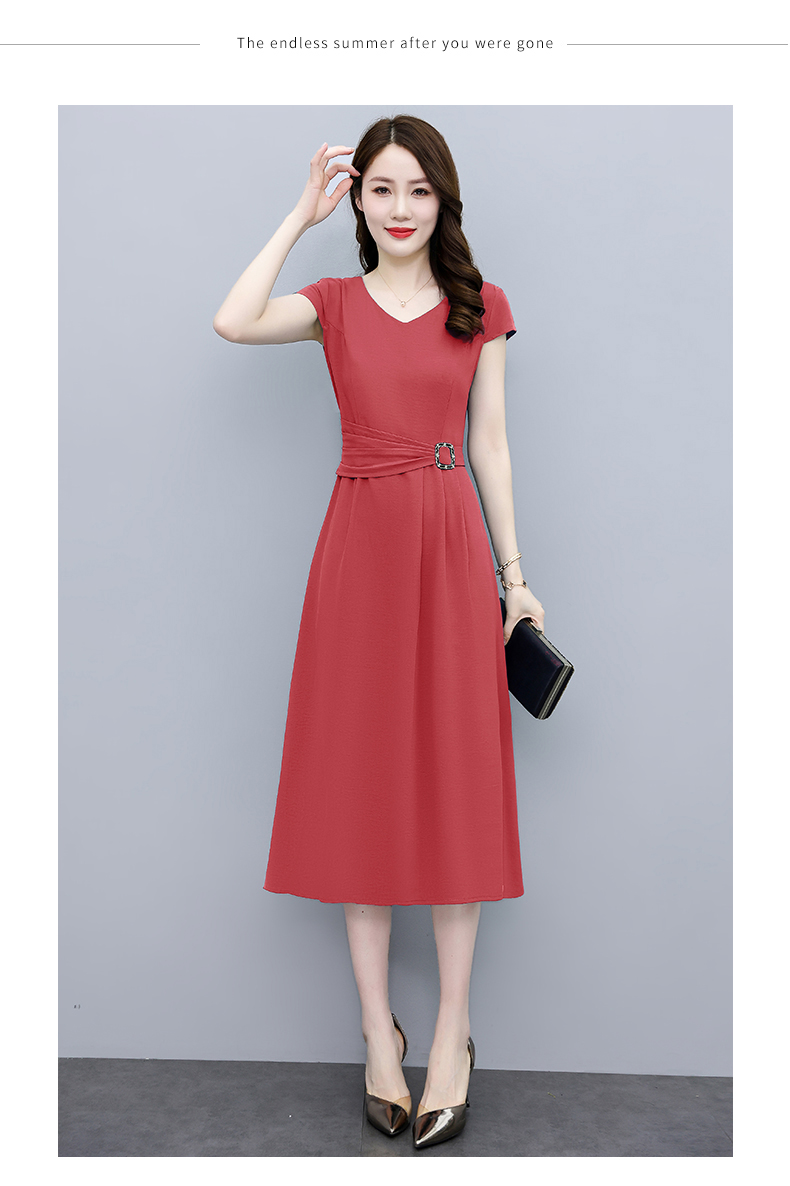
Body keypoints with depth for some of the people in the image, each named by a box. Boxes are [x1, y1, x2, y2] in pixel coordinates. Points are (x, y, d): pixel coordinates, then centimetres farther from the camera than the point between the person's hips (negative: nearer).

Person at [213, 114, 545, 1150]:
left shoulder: (480, 309, 10)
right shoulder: (335, 303, 8)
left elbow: (490, 448, 8)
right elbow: (232, 323, -12)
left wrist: (517, 576, 4)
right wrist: (303, 212, -2)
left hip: (452, 549, 0)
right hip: (361, 548, 0)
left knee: (454, 785, 2)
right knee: (362, 784, 3)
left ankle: (452, 1035, 17)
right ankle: (379, 1031, 19)